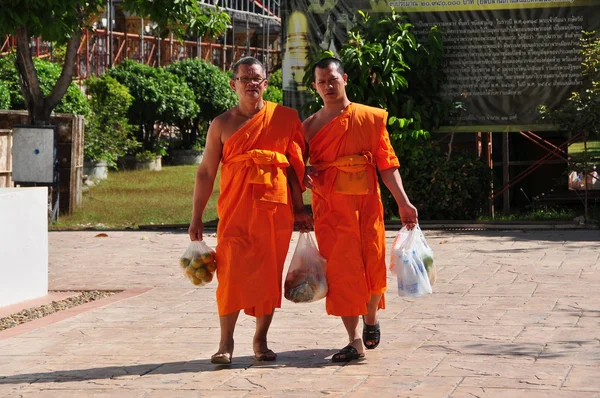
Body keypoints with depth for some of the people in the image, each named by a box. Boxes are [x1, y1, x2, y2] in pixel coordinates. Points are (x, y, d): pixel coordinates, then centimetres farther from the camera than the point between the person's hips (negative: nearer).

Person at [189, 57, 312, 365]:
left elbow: (295, 166, 9)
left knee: (269, 274, 4)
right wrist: (196, 217, 3)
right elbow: (206, 172, 6)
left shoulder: (284, 119, 7)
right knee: (231, 273, -8)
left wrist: (299, 209, 6)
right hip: (236, 210, -1)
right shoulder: (222, 125, 5)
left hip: (275, 209, 1)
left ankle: (260, 339, 16)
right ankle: (226, 342, 1)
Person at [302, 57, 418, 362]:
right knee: (340, 271, -5)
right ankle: (355, 342, 0)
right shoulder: (310, 126, 8)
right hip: (329, 207, 1)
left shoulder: (370, 118, 5)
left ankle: (371, 318, 30)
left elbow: (386, 163, 3)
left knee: (372, 266, -1)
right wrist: (304, 178, -11)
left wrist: (403, 202, -4)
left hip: (366, 204, -1)